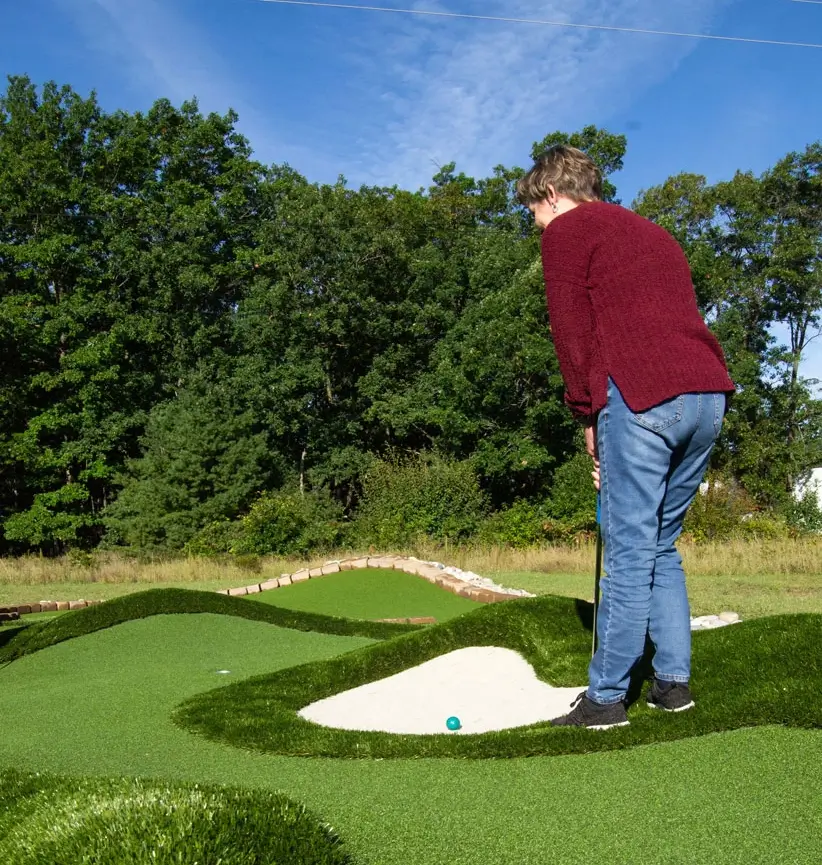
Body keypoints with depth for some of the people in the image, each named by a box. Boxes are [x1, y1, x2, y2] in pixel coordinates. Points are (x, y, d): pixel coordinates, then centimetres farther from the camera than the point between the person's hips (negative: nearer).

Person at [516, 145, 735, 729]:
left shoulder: (567, 231, 7)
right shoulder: (653, 233, 30)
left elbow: (572, 331, -1)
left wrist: (588, 417, 7)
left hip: (642, 396, -8)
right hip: (709, 395, 8)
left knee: (629, 551, -4)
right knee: (662, 545, 16)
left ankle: (606, 698, 4)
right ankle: (674, 682, 19)